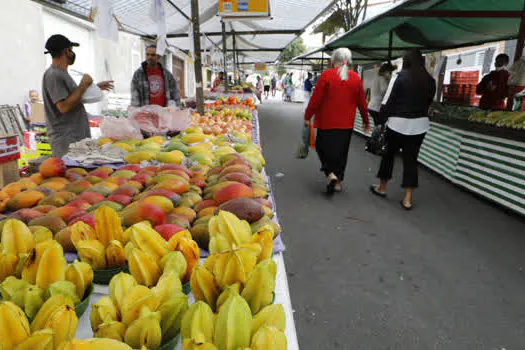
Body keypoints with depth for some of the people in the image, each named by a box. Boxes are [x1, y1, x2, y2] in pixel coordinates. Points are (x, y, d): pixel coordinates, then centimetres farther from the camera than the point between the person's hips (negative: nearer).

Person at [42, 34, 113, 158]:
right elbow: (64, 106, -23)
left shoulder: (62, 73, 17)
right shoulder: (53, 75, -14)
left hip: (78, 136, 10)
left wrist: (96, 86, 28)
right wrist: (83, 85, -15)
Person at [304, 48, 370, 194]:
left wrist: (307, 116, 1)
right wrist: (366, 121, 19)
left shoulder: (326, 75, -9)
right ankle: (338, 182, 20)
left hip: (326, 122, -3)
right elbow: (362, 102, 8)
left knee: (323, 147, 10)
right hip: (346, 123, 4)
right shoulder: (356, 78, 2)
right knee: (341, 151, 13)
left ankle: (330, 174, -9)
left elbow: (315, 99, -10)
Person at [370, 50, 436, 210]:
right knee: (411, 159, 6)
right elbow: (428, 102, 8)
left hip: (398, 122, -3)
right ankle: (408, 198, 7)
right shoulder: (430, 80, 6)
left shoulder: (400, 77, -7)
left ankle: (382, 187, 29)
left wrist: (381, 119, 0)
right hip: (420, 124, 4)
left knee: (388, 154, 14)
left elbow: (388, 102, -8)